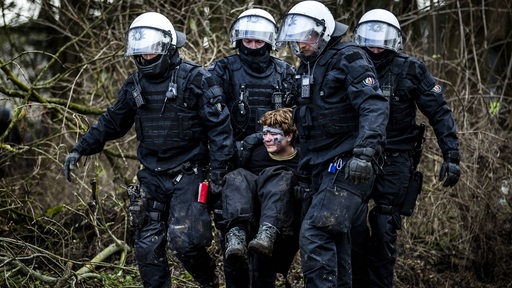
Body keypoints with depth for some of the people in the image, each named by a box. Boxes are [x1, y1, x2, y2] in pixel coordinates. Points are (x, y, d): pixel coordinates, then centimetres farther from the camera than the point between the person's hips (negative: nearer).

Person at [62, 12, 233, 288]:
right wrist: (80, 150, 10)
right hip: (152, 177, 6)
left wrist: (217, 170, -12)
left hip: (188, 174, -5)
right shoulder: (135, 85, 7)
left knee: (183, 240, -15)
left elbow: (219, 126, -9)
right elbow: (112, 122, 17)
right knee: (148, 246, 3)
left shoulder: (195, 79, -9)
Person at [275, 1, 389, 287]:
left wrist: (366, 152, -30)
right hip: (323, 167, 9)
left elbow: (374, 106, -19)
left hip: (347, 165, -9)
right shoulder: (308, 67, 20)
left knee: (315, 235, -19)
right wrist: (303, 165, 22)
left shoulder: (349, 59, -7)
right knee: (335, 241, 12)